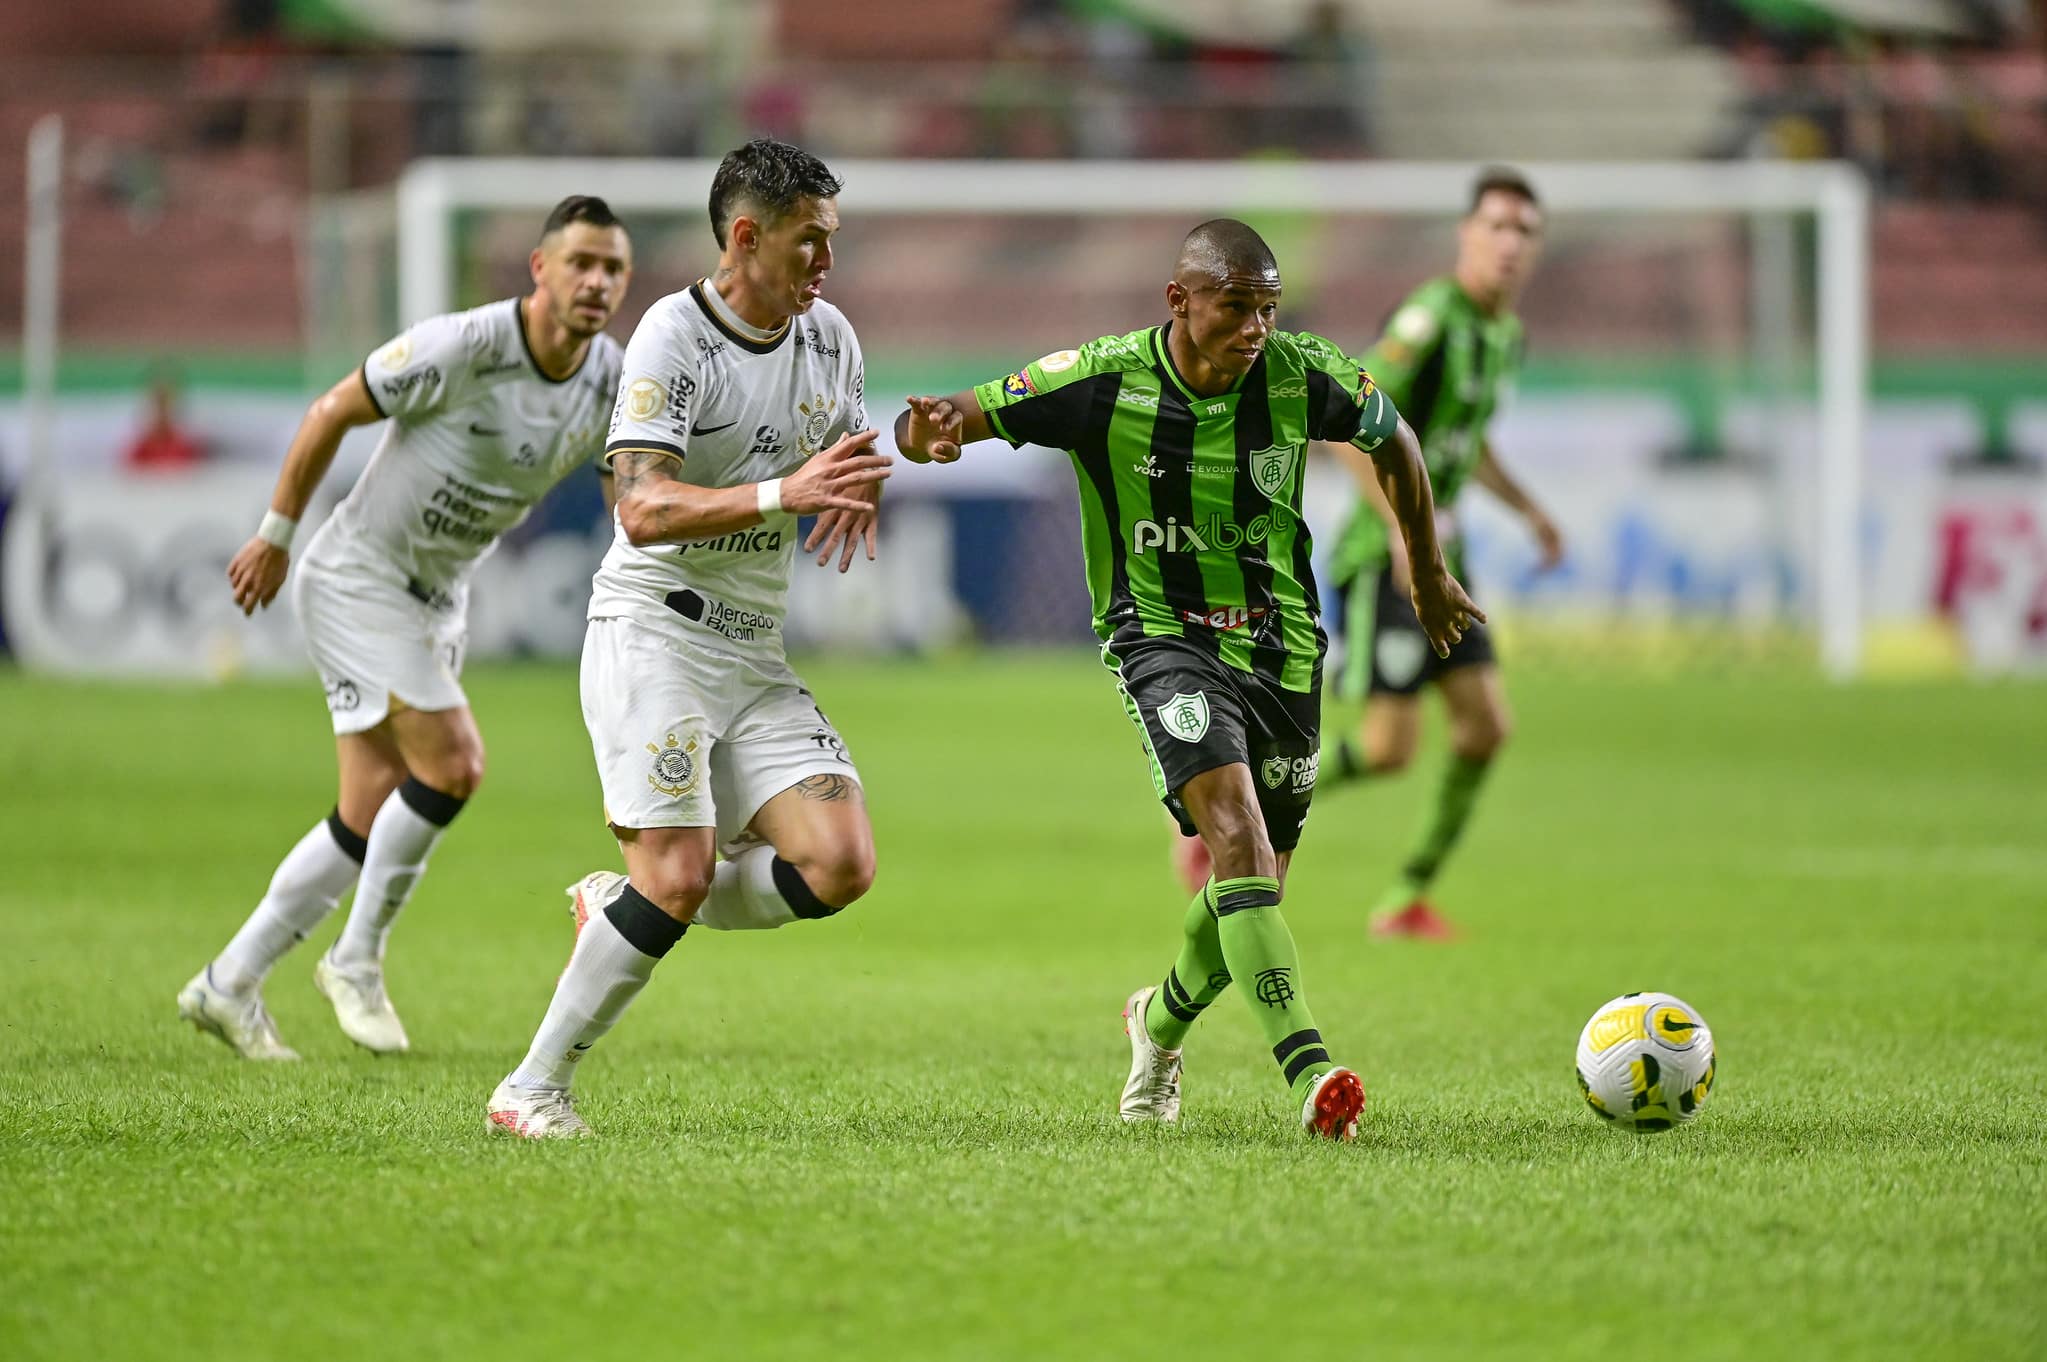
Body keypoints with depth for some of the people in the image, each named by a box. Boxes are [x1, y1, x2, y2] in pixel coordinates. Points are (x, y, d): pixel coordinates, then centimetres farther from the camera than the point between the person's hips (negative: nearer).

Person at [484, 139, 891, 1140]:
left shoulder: (830, 338, 11)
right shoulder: (673, 337, -11)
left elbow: (844, 479, 24)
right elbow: (643, 509, -21)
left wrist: (856, 490, -1)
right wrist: (786, 493, -31)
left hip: (756, 653, 7)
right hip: (653, 632, -7)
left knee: (840, 863, -10)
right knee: (680, 871, -18)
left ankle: (620, 908, 12)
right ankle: (531, 1088, -6)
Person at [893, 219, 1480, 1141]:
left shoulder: (1300, 376, -8)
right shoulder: (1102, 382, -14)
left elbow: (1392, 439, 13)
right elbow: (948, 421, -9)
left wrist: (1428, 573, 24)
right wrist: (928, 433, -35)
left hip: (1281, 646, 4)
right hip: (1162, 637, -4)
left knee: (1254, 882, 9)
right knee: (1235, 826, -28)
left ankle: (1162, 1020, 43)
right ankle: (1308, 1070, -37)